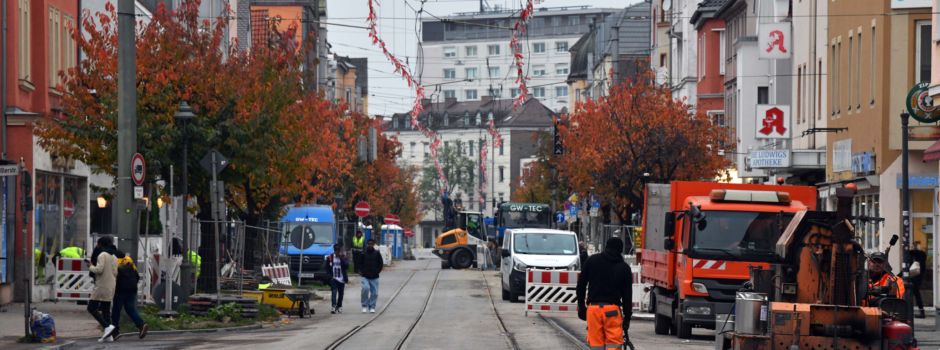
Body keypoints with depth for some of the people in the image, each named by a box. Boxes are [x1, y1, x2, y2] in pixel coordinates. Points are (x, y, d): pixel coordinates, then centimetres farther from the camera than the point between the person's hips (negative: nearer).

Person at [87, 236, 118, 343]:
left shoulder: (102, 255, -11)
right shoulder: (114, 257, 15)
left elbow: (99, 269, -19)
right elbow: (115, 273, 16)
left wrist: (91, 267, -4)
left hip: (101, 286, -8)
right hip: (111, 288, 8)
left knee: (92, 308, -5)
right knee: (106, 310, 10)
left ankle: (107, 326, -19)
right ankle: (108, 335, 6)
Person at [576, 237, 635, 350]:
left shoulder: (591, 261, 8)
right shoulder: (624, 268, 6)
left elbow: (581, 285, 8)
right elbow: (627, 295, 7)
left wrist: (581, 306, 16)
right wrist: (627, 317, 12)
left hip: (593, 308, 1)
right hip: (613, 310, -1)